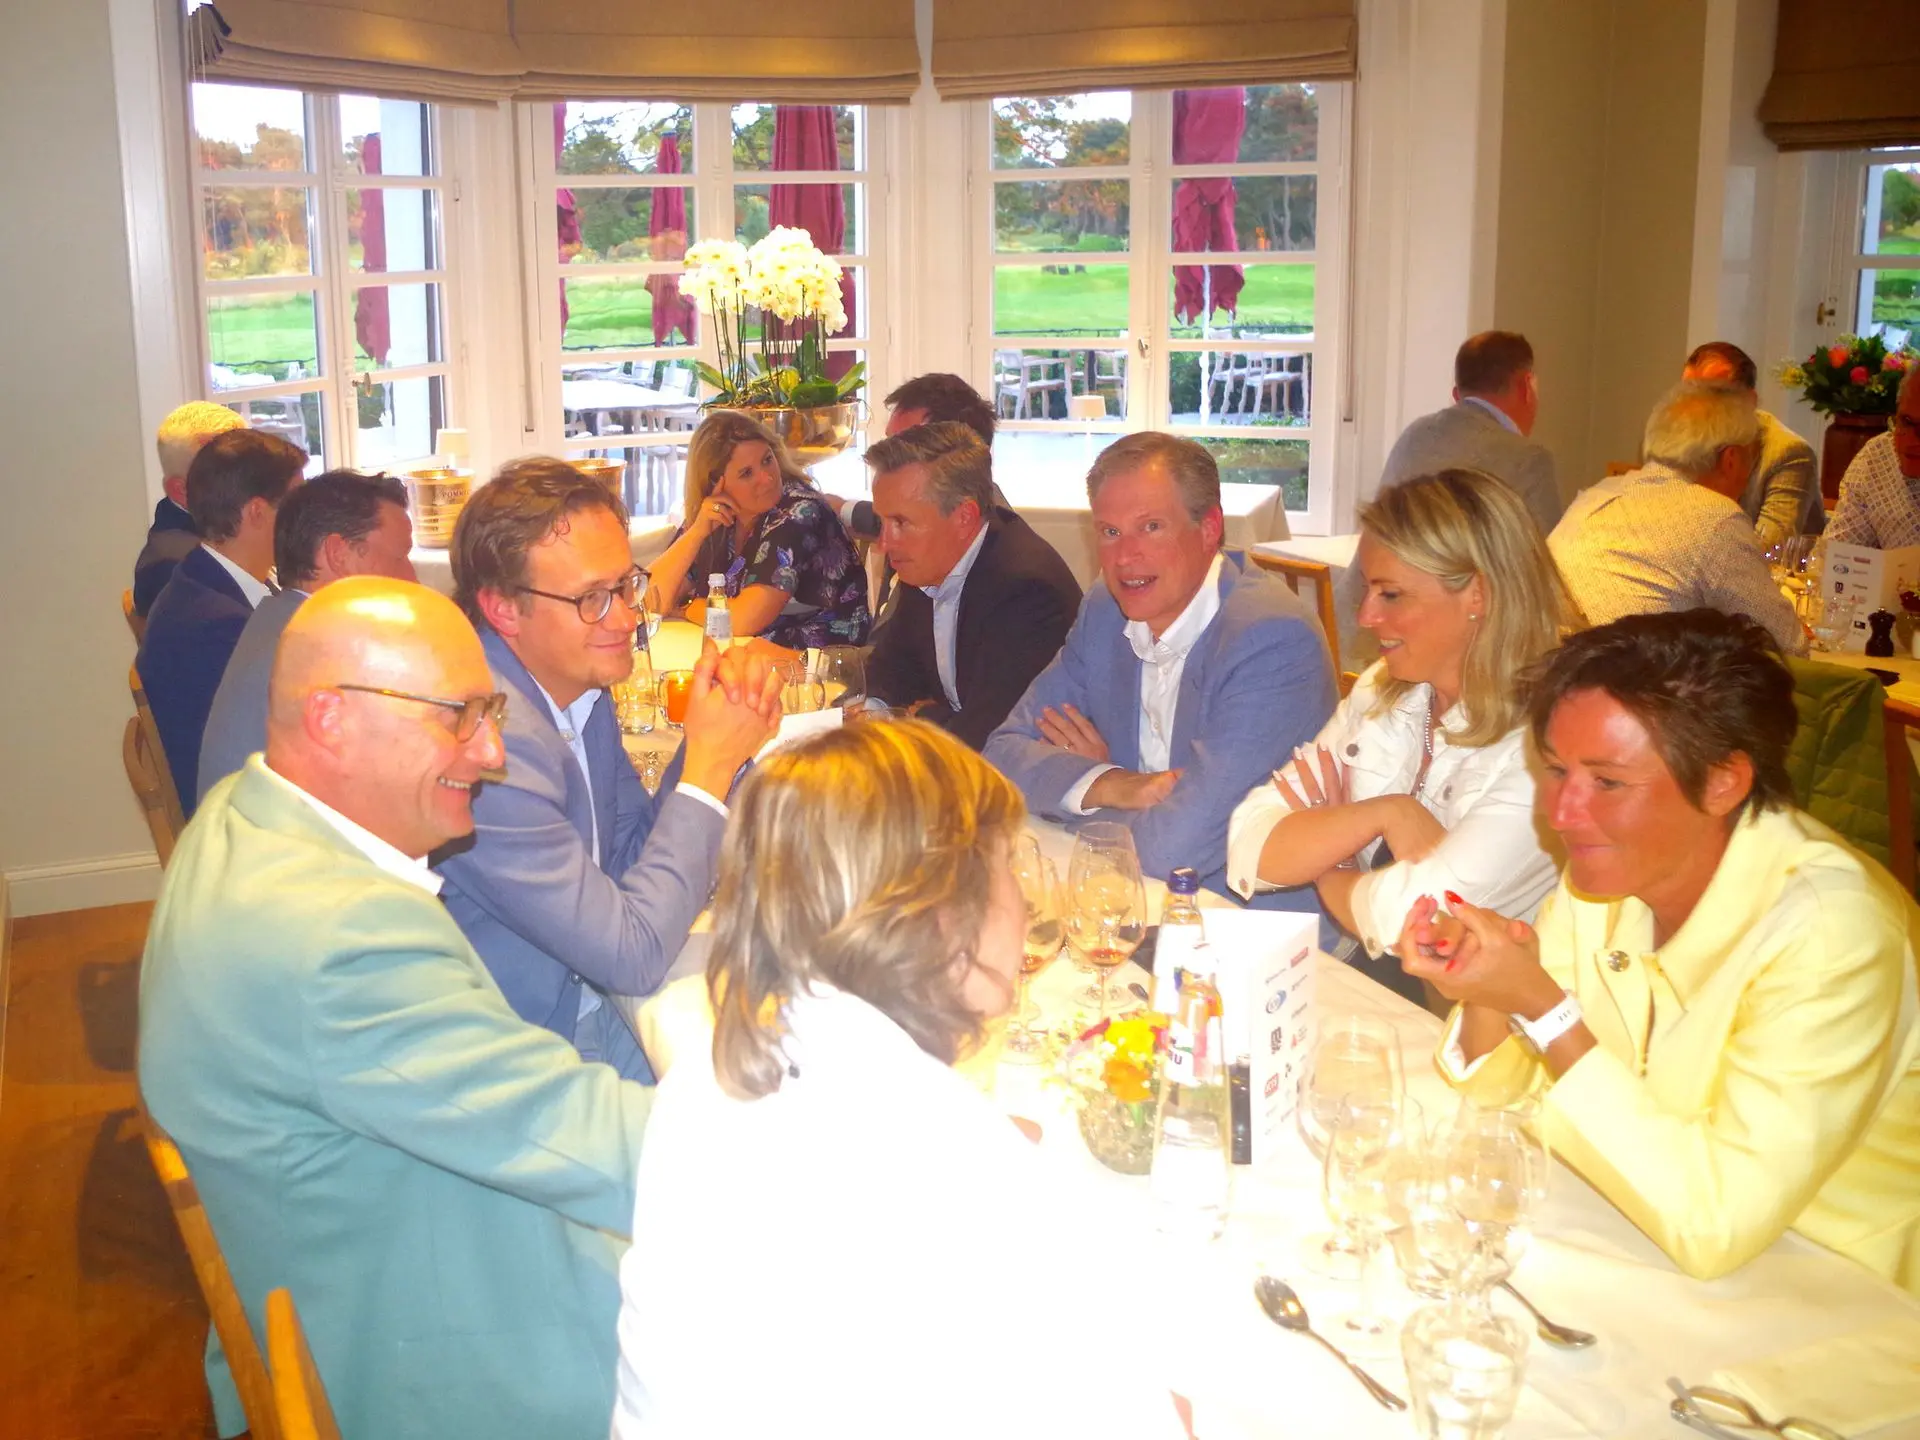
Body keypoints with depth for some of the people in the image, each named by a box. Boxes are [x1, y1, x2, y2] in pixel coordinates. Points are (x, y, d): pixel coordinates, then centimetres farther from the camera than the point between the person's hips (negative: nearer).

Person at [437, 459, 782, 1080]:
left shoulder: (580, 688, 0)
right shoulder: (490, 737, -27)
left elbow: (631, 858, 9)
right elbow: (633, 956, -23)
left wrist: (722, 729, -6)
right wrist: (710, 766, -17)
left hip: (590, 1001, 8)